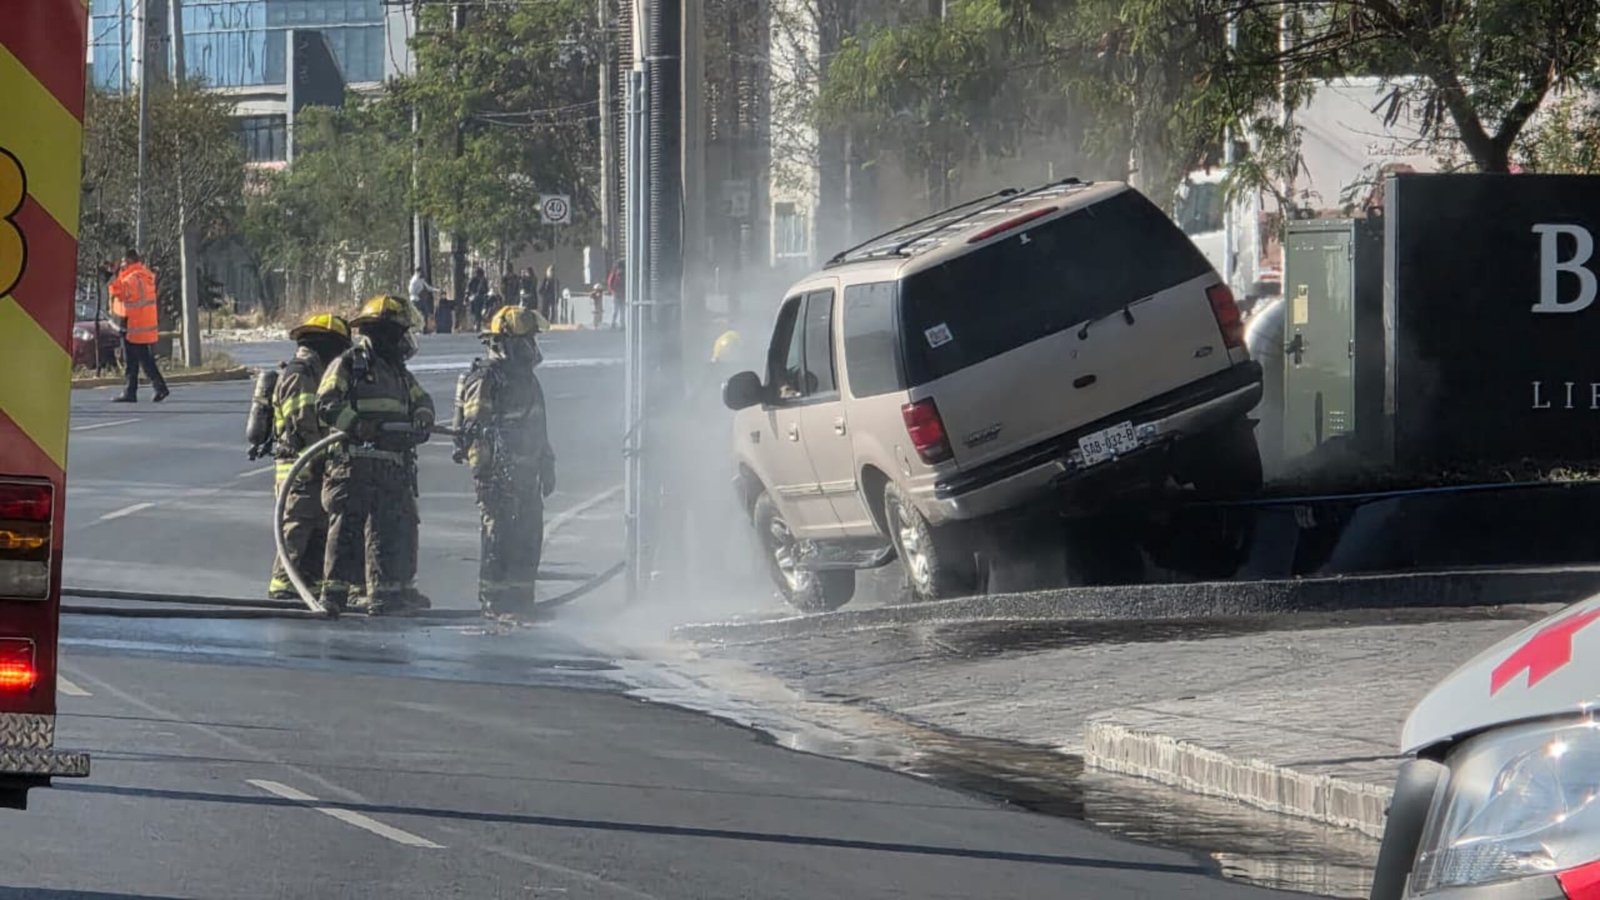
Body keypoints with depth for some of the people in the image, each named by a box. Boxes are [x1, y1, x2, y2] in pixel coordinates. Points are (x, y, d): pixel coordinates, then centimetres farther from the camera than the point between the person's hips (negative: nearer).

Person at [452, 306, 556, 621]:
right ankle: (494, 603, -3)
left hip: (525, 473, 9)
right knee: (499, 533, -7)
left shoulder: (526, 379, 18)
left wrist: (546, 467, 24)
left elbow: (539, 427, 26)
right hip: (497, 473, -9)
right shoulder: (485, 379, -11)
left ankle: (521, 600, 17)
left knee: (529, 535, 9)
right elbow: (474, 427, -16)